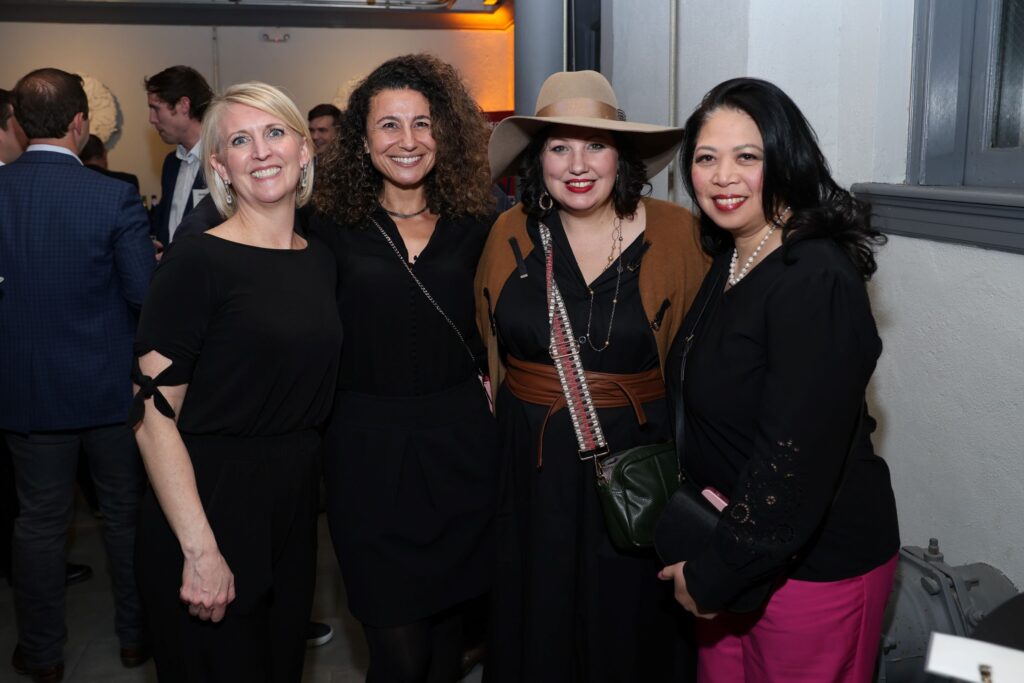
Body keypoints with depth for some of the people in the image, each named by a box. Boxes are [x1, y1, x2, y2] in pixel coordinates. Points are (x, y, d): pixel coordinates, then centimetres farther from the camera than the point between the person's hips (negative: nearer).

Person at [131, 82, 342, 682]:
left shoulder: (322, 261, 5)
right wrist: (200, 550, -20)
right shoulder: (196, 261, -14)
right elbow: (154, 417, -16)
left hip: (297, 503, 6)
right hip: (212, 504, -6)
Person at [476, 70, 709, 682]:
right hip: (531, 467, 3)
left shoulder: (677, 234, -9)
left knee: (631, 627, 15)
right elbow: (486, 347, 11)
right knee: (536, 626, 19)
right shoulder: (510, 233, -1)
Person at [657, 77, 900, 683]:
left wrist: (714, 575, -16)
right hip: (735, 545, 8)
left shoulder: (816, 283, -24)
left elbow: (795, 459, -26)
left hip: (815, 561, -7)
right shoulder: (729, 258, 4)